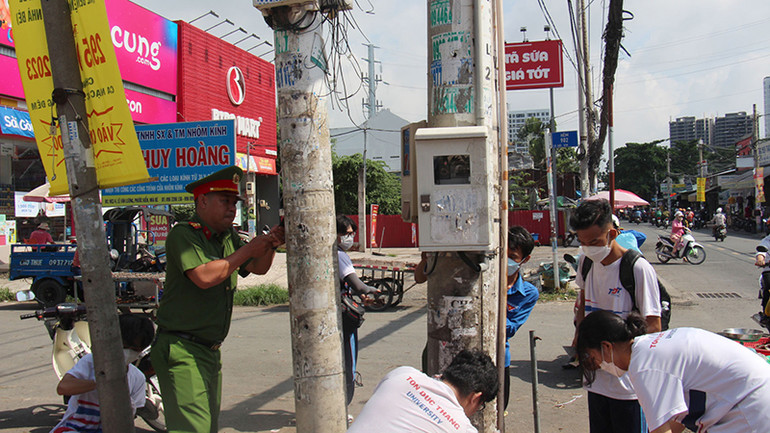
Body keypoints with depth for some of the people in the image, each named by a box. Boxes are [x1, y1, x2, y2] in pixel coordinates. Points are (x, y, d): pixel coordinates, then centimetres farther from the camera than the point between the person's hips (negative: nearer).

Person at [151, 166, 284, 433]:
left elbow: (258, 268, 17)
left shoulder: (228, 237, 13)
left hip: (211, 350, 8)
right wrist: (248, 249, -16)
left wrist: (270, 245, -4)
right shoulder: (183, 235, -11)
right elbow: (204, 276, -25)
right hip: (182, 351, -8)